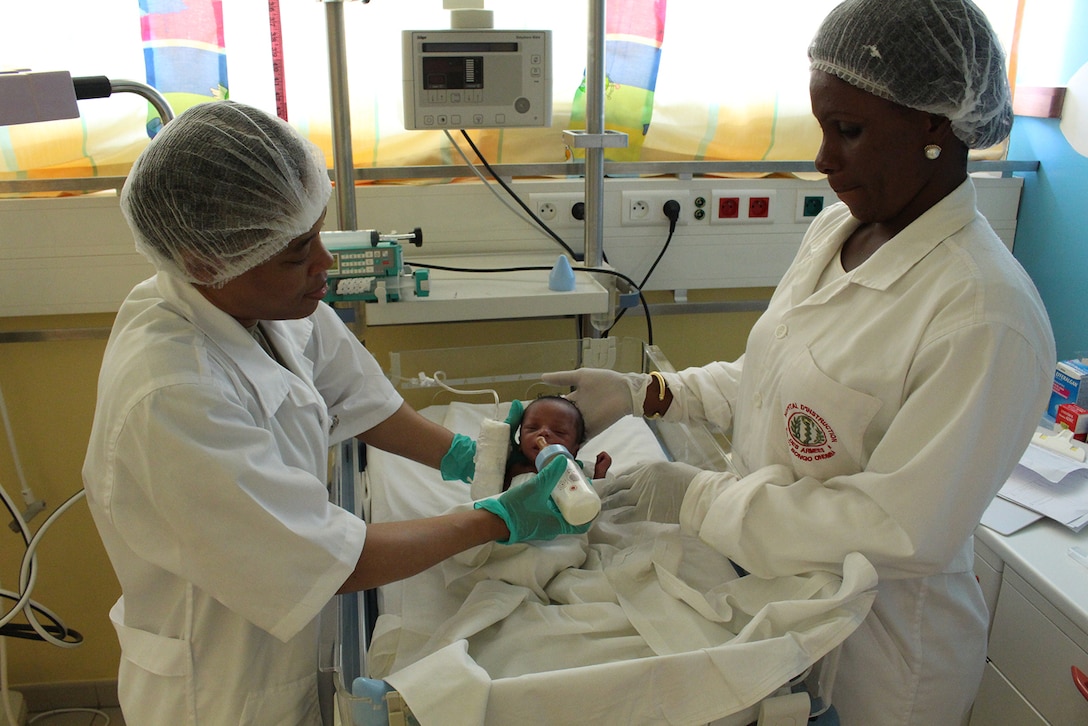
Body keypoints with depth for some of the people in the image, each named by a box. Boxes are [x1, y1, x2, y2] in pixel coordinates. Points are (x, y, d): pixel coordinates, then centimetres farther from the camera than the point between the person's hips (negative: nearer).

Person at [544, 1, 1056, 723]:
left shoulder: (986, 318, -27)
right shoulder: (834, 229, -3)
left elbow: (903, 528, -26)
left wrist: (700, 496, -22)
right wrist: (641, 393, -1)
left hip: (875, 645, -6)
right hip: (771, 587, 7)